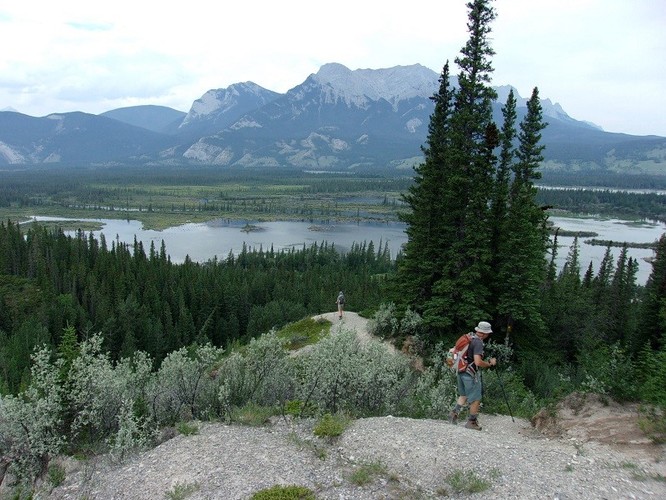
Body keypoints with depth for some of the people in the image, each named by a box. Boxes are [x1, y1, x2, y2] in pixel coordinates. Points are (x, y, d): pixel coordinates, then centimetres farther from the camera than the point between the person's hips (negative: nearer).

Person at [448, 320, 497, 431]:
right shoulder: (478, 342, -20)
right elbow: (478, 362, -28)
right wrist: (490, 363, -12)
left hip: (461, 371, 8)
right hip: (471, 374, -8)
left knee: (463, 395, 24)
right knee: (476, 399, 7)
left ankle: (454, 412, 12)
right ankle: (471, 422, 16)